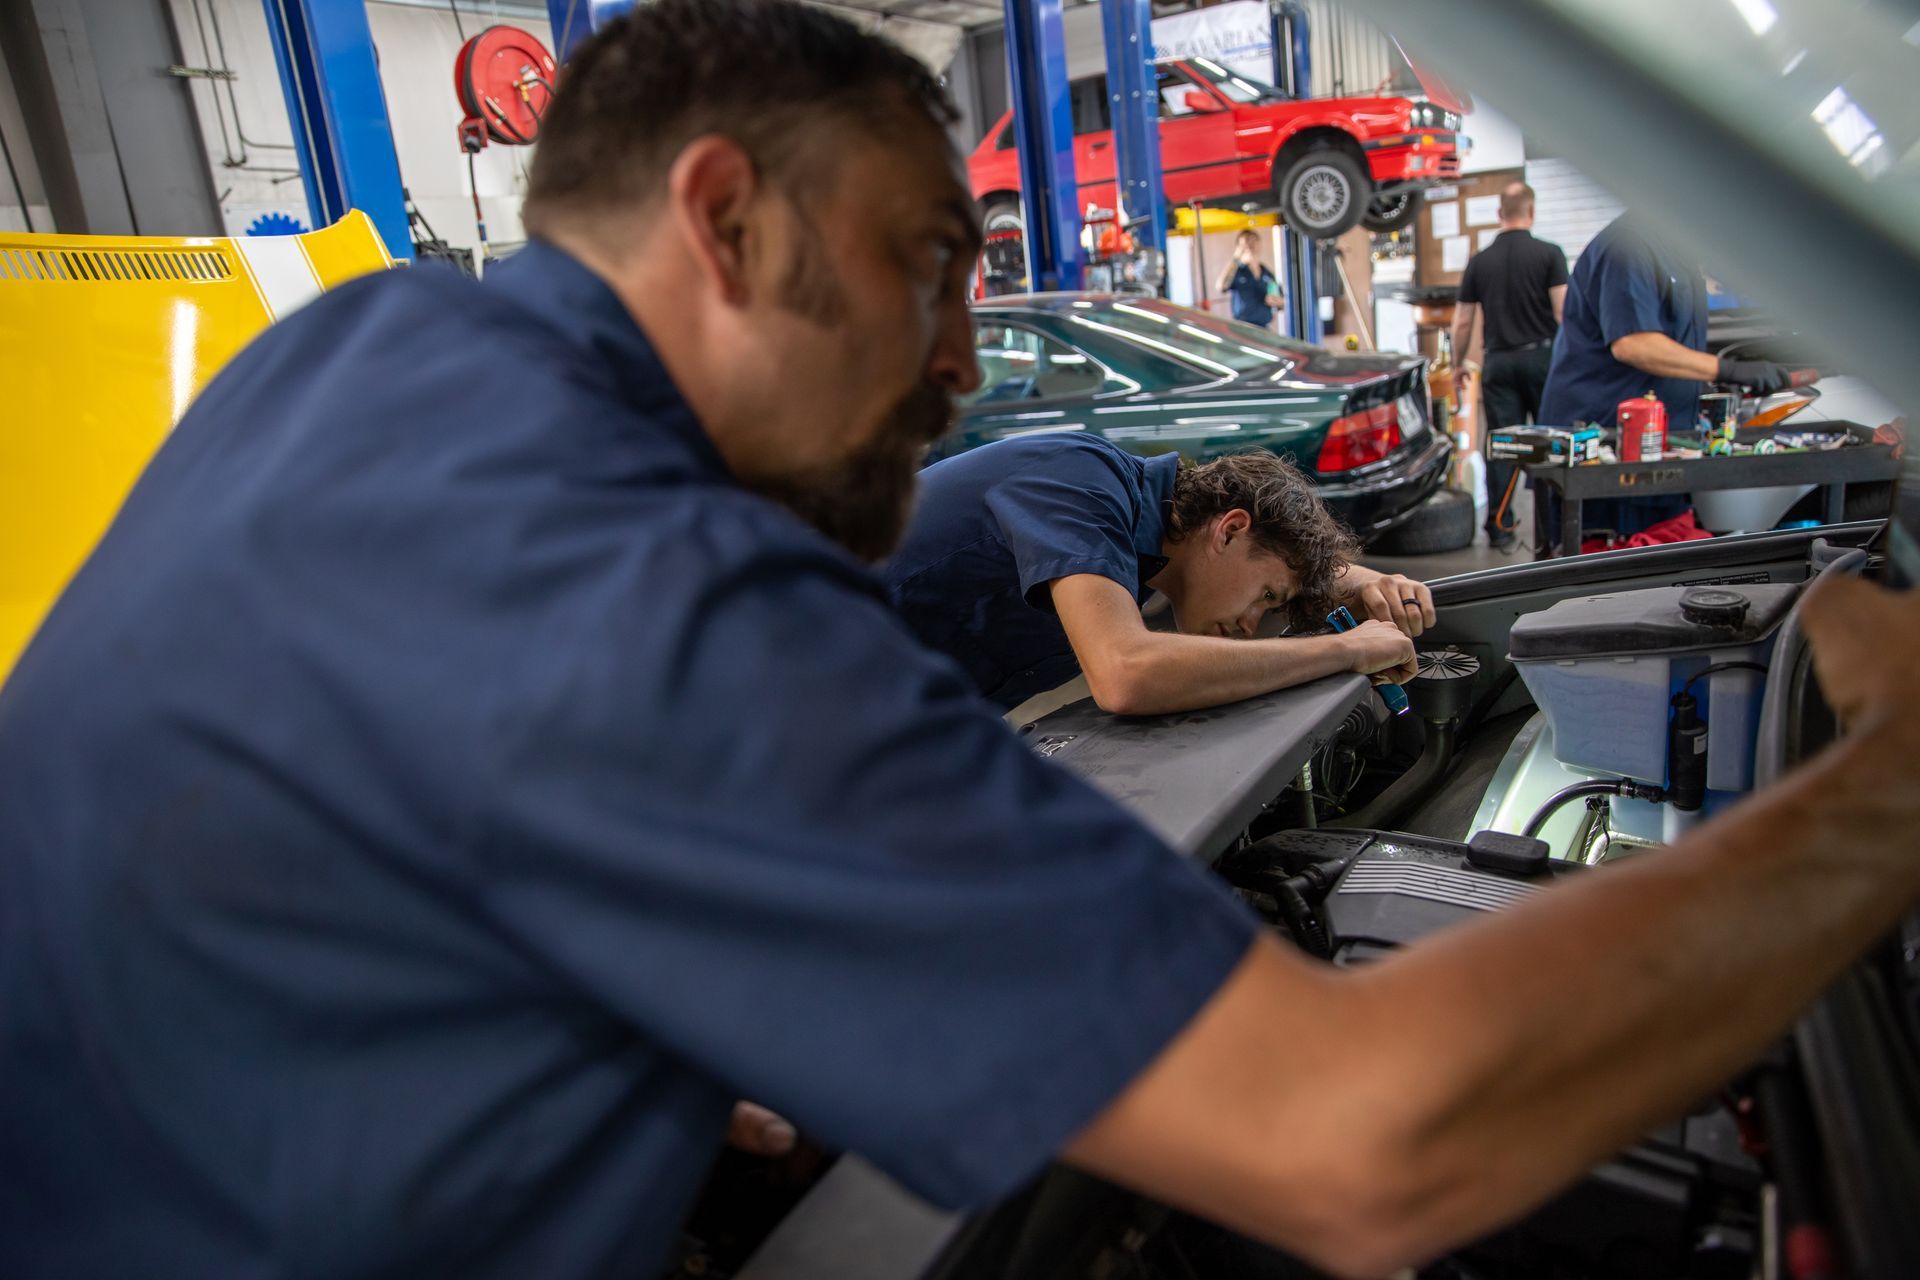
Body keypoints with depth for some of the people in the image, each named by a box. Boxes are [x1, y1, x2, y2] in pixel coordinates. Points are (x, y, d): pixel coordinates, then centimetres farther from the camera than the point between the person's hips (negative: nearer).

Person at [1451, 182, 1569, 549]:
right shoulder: (1549, 254, -3)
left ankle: (1500, 525, 4)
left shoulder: (1479, 261, 5)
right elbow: (1564, 312, -10)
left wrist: (1458, 365, 16)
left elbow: (1462, 323, 5)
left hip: (1498, 360, 2)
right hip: (1541, 355, -2)